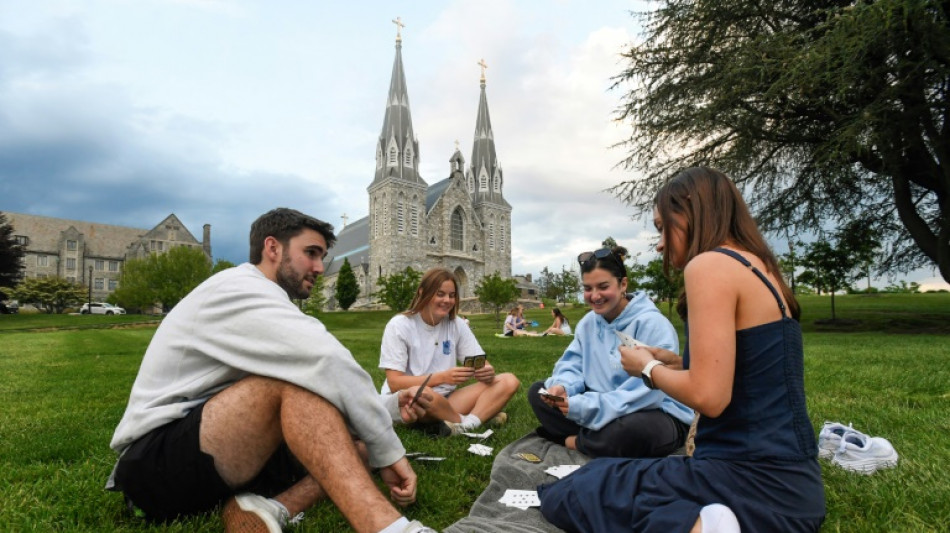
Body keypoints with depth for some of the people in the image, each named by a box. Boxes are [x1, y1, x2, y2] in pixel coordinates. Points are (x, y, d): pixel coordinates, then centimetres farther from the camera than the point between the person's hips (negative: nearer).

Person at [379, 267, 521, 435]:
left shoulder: (457, 324, 2)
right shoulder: (399, 325, -11)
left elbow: (482, 362, 1)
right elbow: (394, 383, -17)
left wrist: (487, 371, -24)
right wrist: (442, 377, -30)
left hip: (445, 400, 5)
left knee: (509, 381, -12)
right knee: (420, 392, -41)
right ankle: (483, 415, -18)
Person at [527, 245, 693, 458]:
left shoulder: (652, 324, -20)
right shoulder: (588, 322, 3)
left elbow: (649, 391, -28)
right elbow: (573, 365, 2)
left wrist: (585, 407, -32)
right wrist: (561, 386, -23)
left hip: (657, 415, -5)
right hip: (604, 408, 6)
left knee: (631, 429, -41)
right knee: (538, 392, -4)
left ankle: (577, 441, -10)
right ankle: (597, 440, -15)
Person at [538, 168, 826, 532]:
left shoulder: (710, 263, -16)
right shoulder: (758, 266, 13)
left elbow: (709, 397, -23)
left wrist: (649, 369, -4)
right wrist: (674, 363, 14)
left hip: (753, 480, -10)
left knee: (567, 495, 4)